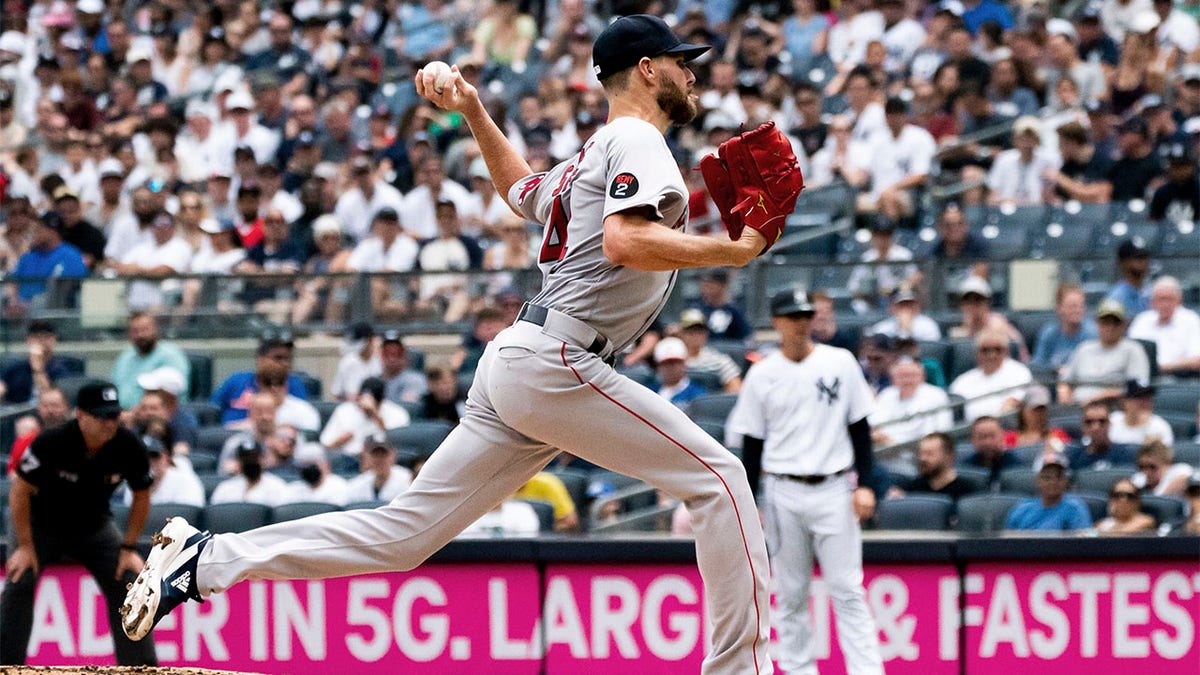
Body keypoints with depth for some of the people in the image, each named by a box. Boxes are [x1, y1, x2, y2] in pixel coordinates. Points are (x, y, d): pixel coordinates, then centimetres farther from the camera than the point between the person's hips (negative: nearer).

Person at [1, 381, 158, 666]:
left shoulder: (129, 447, -23)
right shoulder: (51, 442, -32)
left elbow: (141, 496, -5)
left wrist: (129, 548, -6)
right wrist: (25, 546, -18)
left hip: (94, 527, 2)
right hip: (41, 523, -2)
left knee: (127, 585, -8)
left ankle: (143, 667, 1)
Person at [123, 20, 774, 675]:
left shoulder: (590, 158, 25)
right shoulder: (636, 139, -4)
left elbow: (522, 189, 45)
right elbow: (625, 242, -21)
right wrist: (731, 251, -16)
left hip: (511, 360, 9)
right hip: (555, 360, -9)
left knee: (403, 532, 6)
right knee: (717, 477, -6)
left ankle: (208, 559, 3)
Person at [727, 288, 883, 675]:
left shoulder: (840, 363, 3)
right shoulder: (762, 375, 4)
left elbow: (860, 428, 7)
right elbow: (752, 444, 8)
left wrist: (863, 484, -2)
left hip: (834, 489, -1)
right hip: (784, 494, 1)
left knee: (847, 591, -6)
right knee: (791, 595, 4)